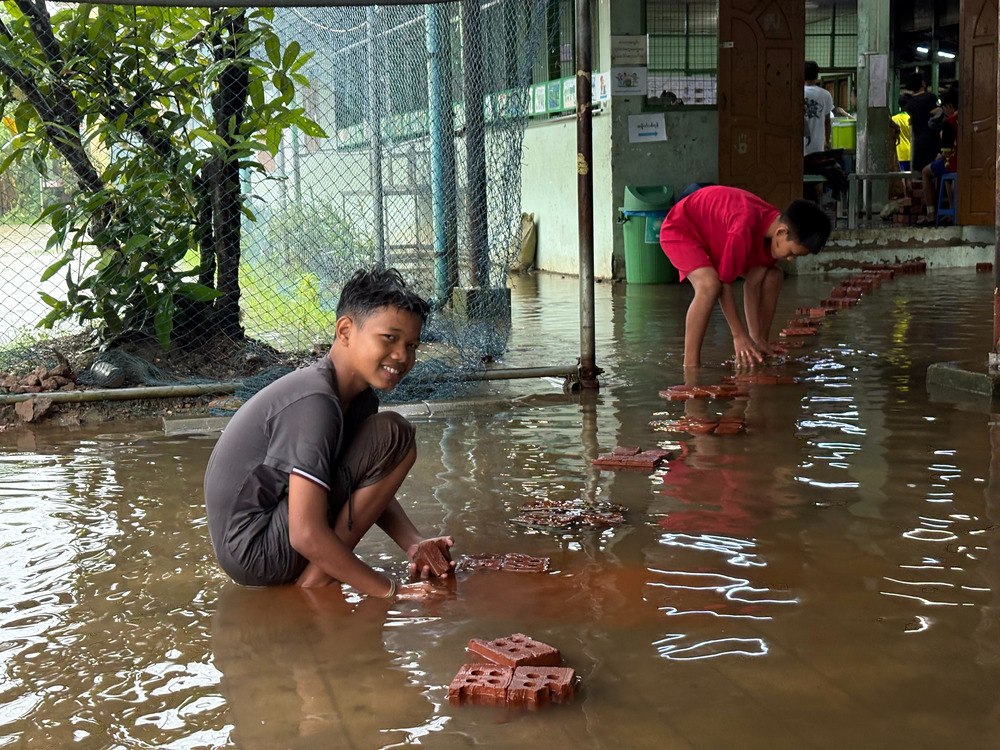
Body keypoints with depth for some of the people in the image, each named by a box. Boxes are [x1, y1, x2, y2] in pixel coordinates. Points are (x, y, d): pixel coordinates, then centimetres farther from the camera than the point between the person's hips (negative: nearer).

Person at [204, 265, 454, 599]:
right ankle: (315, 583, -10)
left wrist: (415, 545, -6)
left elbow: (373, 490, 12)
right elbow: (307, 535, -27)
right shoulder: (315, 402, -23)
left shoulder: (359, 398, 6)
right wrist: (389, 590, -21)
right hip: (254, 554, -10)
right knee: (393, 436, -16)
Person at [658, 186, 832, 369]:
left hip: (714, 234, 9)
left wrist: (758, 339, -9)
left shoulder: (774, 225, -14)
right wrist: (739, 336, -24)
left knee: (772, 276, 2)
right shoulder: (745, 230, -40)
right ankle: (690, 366, -29)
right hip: (679, 229, -9)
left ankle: (761, 354, 10)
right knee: (709, 284, -36)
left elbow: (753, 284, -8)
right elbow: (724, 283, -30)